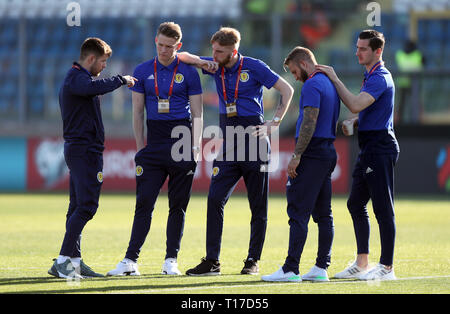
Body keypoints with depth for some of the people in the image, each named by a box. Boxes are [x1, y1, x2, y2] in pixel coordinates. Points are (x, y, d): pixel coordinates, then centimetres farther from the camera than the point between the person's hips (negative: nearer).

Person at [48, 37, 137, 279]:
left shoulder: (73, 78, 21)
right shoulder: (77, 78, -14)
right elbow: (96, 87, -34)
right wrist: (121, 80, -23)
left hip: (76, 148, 11)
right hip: (85, 150, -11)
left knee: (78, 207, 11)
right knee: (86, 206, -14)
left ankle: (74, 261, 13)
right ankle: (62, 261, -18)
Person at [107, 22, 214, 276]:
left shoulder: (189, 72, 4)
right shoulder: (143, 71, 9)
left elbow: (197, 113, 5)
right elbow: (138, 112, 10)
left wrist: (195, 148, -3)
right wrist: (141, 148, 5)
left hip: (182, 140, -1)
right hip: (154, 141, 1)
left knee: (178, 205, 2)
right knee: (144, 202, -5)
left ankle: (171, 260, 8)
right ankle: (131, 260, -7)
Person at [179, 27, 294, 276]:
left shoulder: (254, 67, -6)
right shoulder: (215, 66, 7)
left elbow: (287, 90, -2)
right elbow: (184, 57, 18)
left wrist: (274, 123, -7)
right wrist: (200, 62, -3)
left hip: (253, 139, -4)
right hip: (228, 142, 4)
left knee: (258, 204, 3)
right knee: (215, 199, -7)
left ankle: (253, 260, 11)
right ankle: (212, 261, -5)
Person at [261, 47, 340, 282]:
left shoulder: (312, 86, -12)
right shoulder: (331, 84, 18)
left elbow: (309, 123, -20)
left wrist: (296, 156, -20)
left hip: (312, 155, -10)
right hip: (328, 152, 10)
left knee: (299, 212, -10)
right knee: (323, 213, 10)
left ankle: (291, 269, -13)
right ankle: (321, 267, 10)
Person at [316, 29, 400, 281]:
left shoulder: (381, 78, -15)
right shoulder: (371, 76, 18)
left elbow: (355, 105, -26)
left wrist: (334, 78, -20)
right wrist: (353, 123, 8)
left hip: (381, 148, -11)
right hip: (369, 149, 11)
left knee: (383, 208, -7)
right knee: (356, 204, 13)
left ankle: (387, 267, -5)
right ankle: (362, 263, 20)